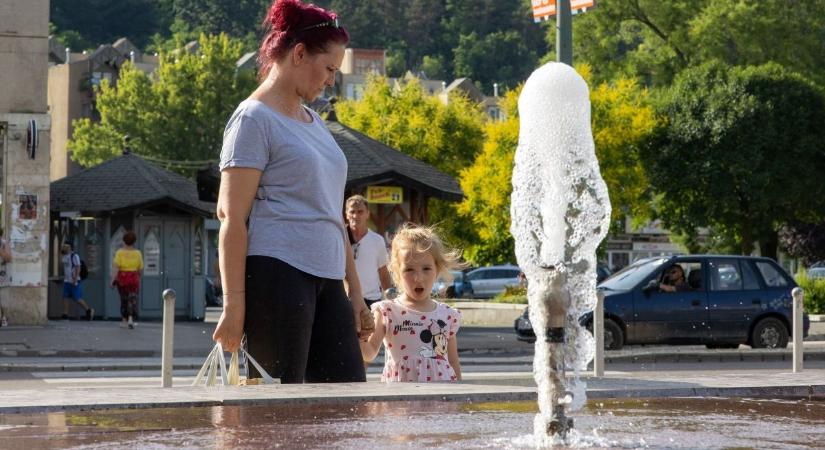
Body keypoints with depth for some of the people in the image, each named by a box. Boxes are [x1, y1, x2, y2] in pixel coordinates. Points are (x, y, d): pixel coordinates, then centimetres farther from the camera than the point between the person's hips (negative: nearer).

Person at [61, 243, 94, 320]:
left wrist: (75, 279, -22)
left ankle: (89, 310, 12)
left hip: (74, 282, -8)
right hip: (66, 281, 8)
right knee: (65, 298, 0)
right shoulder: (65, 256, 14)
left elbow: (78, 268, -16)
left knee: (77, 299, -5)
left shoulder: (74, 256, -11)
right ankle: (65, 316, -1)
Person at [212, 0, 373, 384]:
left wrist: (355, 293, 22)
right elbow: (233, 217, -10)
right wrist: (234, 306, -16)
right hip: (275, 272, -9)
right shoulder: (254, 118, -3)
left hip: (325, 280, 9)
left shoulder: (312, 121, 23)